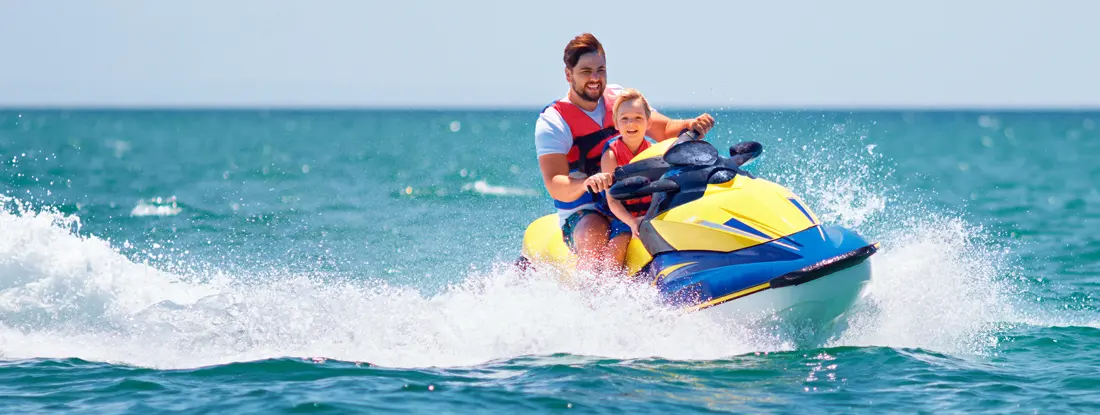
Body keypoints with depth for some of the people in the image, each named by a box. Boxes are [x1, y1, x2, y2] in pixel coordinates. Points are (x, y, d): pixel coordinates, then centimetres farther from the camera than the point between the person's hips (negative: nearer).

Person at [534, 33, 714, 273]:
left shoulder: (620, 99, 7)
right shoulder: (552, 122, -8)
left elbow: (665, 130, 4)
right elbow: (555, 185, -20)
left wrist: (692, 125, -20)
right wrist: (586, 183, -42)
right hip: (584, 215, -5)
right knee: (596, 236, -38)